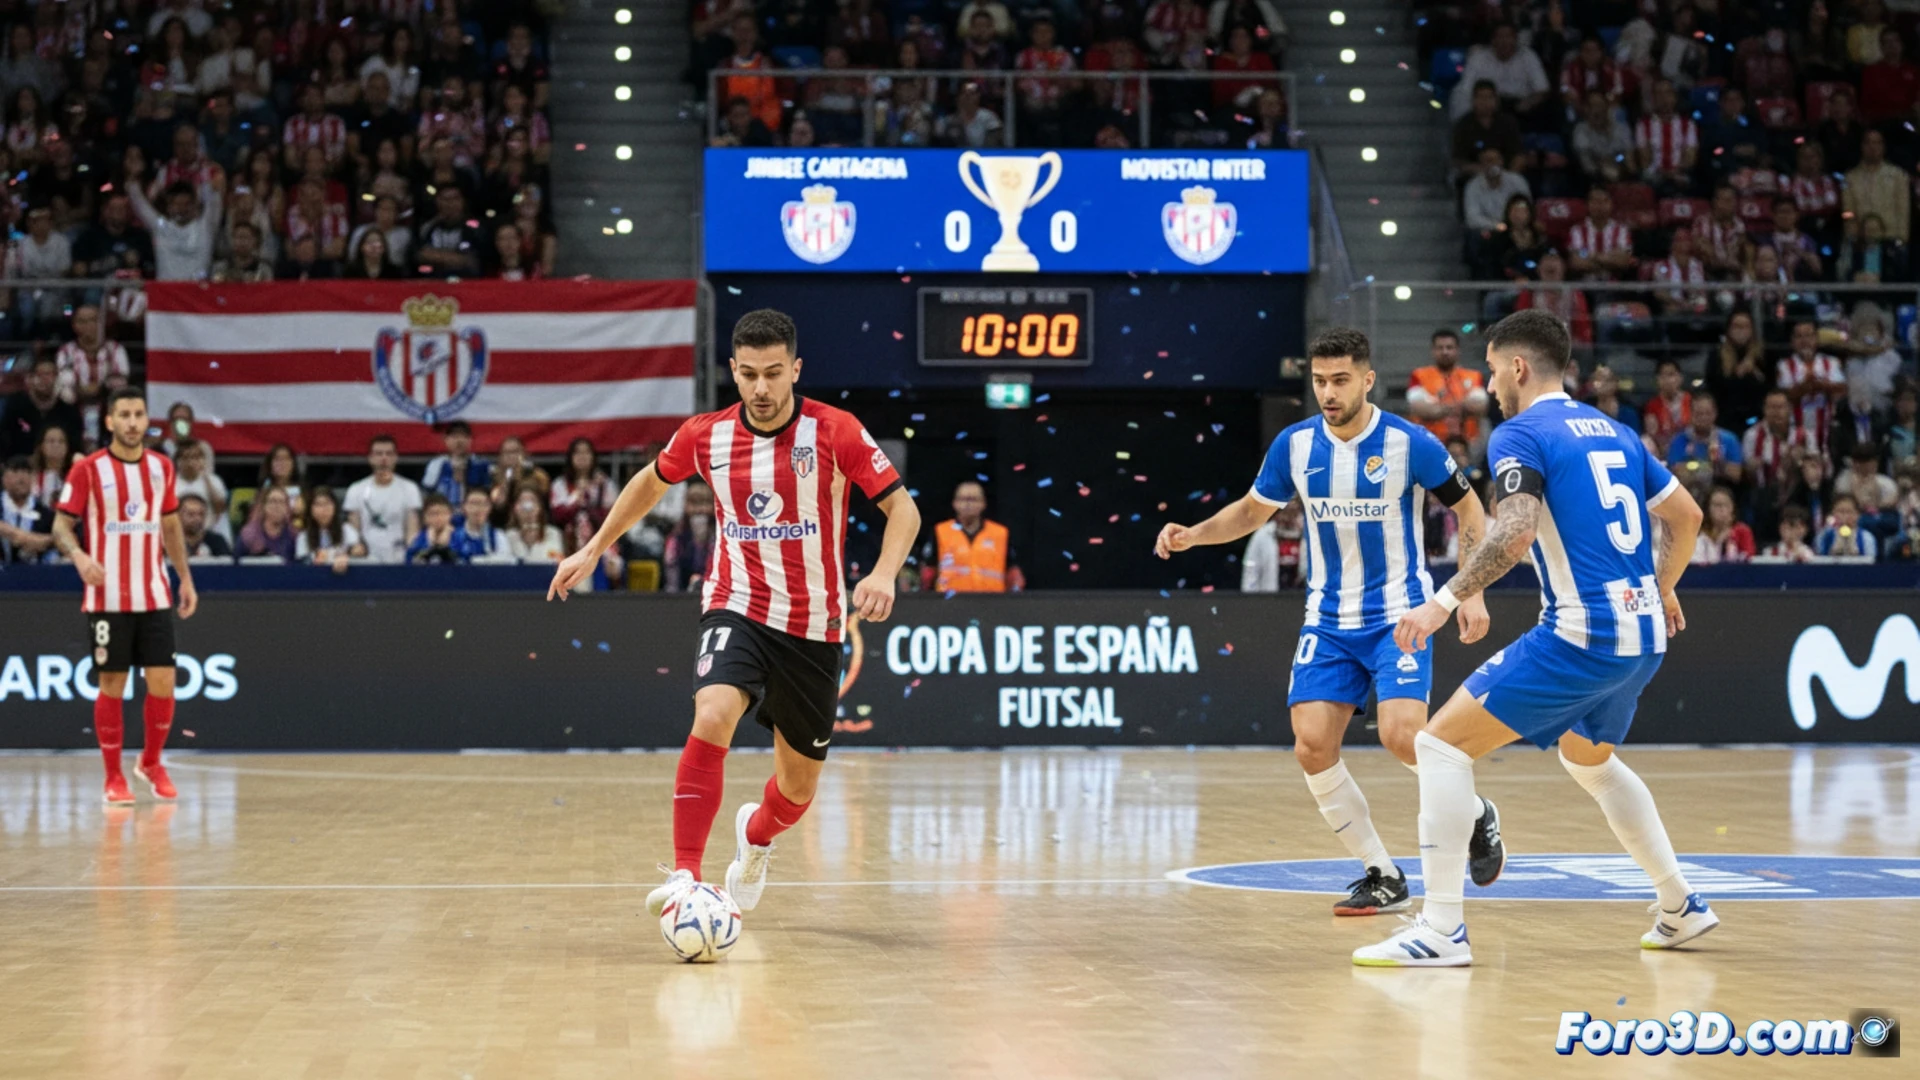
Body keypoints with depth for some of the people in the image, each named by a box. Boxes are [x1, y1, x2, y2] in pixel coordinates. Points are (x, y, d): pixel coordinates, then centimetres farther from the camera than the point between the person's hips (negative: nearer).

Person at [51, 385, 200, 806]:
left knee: (163, 684, -1)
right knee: (111, 687, 1)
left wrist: (185, 579, 12)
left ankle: (151, 762, 21)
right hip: (107, 599, -3)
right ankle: (114, 778, 12)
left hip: (154, 597, 3)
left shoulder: (161, 467, 6)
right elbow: (61, 525, -6)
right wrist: (79, 556, -26)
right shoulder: (88, 469, -6)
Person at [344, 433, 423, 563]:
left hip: (398, 562, -1)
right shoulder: (356, 490, 8)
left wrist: (411, 556, -17)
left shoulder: (409, 488, 5)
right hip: (366, 562, 1)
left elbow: (413, 528, -1)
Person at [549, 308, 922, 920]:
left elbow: (902, 509, -10)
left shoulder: (836, 432, -11)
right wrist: (594, 549, 17)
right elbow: (651, 482, 17)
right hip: (738, 609, 0)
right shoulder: (706, 436, -4)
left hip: (814, 626, 0)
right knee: (712, 719, -31)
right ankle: (685, 876, -28)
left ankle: (756, 835, 47)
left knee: (799, 786, 10)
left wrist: (884, 574, -28)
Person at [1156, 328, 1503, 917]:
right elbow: (1252, 510, 13)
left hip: (1398, 617, -4)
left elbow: (1469, 509, -1)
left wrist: (1473, 593, -10)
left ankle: (1476, 816, 10)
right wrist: (1192, 534, -4)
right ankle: (1383, 876, 5)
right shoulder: (1295, 444, -3)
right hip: (1329, 621, 4)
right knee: (1312, 746, -11)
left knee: (1402, 734, -22)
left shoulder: (1409, 443, -13)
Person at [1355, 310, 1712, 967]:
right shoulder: (1611, 431, 17)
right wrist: (1661, 590, 38)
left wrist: (1445, 602, -24)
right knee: (1588, 759, 33)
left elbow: (1515, 533, -23)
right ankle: (1681, 907, 35)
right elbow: (1686, 515, 23)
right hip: (1644, 633, 9)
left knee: (1443, 744, -5)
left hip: (1582, 635, -9)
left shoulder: (1520, 434, -6)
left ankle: (1441, 930, -11)